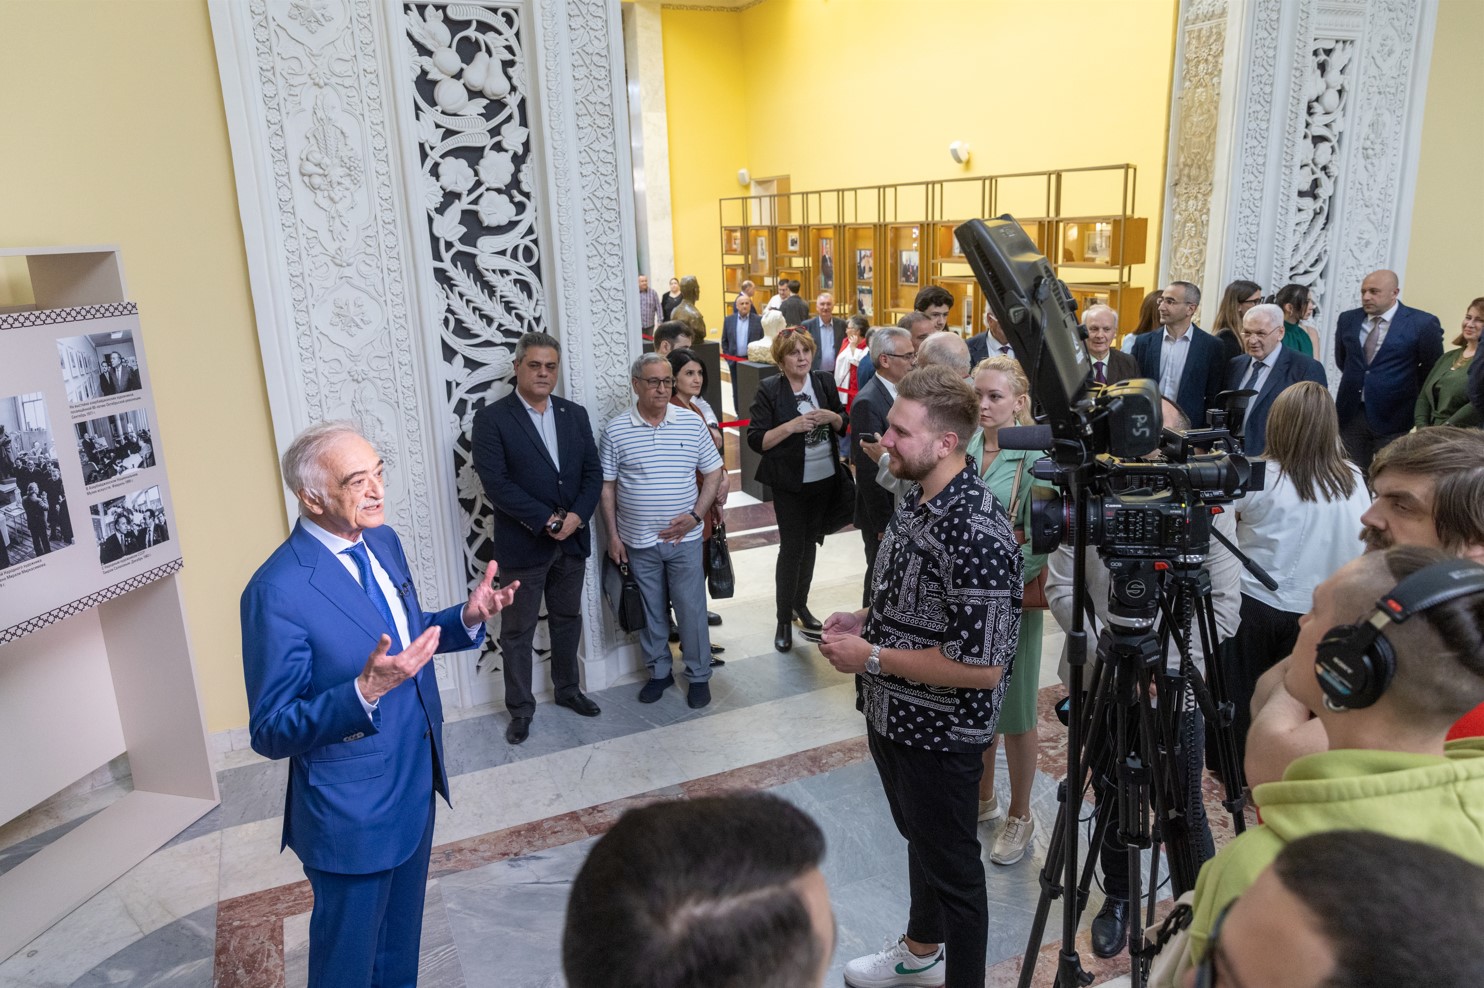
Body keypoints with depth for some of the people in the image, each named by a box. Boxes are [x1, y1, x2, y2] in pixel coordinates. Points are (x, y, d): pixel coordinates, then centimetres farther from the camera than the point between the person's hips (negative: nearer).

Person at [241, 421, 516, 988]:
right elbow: (270, 733, -22)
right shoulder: (278, 591, -26)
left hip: (416, 782, 7)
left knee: (401, 939, 28)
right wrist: (365, 692, -37)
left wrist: (467, 618, -7)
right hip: (351, 812, -7)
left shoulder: (383, 542, -3)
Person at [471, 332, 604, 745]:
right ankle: (520, 708, 21)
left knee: (567, 620, 18)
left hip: (573, 539, 5)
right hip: (523, 543, -4)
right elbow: (495, 482, -16)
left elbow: (593, 472, 4)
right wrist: (546, 521, -18)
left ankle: (567, 689, 36)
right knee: (517, 631, 7)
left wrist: (576, 516, -13)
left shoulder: (575, 414, 7)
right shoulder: (491, 418, -8)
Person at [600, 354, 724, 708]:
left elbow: (713, 473, 3)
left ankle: (699, 676, 23)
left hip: (685, 537, 0)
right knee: (650, 611, 14)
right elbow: (607, 486, 0)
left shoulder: (692, 422, -2)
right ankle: (659, 671, 31)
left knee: (692, 610, 7)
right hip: (638, 541, 0)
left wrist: (695, 515, -9)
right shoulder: (616, 430, -4)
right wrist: (613, 536, -2)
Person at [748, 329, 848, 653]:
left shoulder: (824, 382, 2)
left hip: (824, 479, 5)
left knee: (809, 543, 17)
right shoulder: (769, 390, -11)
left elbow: (844, 426, 10)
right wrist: (792, 425, -26)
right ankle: (784, 620, 10)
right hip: (790, 483, -4)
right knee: (791, 547, -3)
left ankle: (800, 604, 35)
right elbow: (756, 440, -15)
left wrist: (831, 416, -12)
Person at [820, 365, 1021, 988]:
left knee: (951, 866, 12)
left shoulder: (977, 534, -30)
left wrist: (871, 657, -24)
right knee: (919, 840, 29)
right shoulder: (916, 501, 0)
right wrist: (864, 619, -2)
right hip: (893, 718, 10)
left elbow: (981, 666, -30)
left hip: (939, 734, -9)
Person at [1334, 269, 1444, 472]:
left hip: (1393, 416, -4)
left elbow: (1433, 368, 2)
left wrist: (1408, 392, 8)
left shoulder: (1422, 323, -7)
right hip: (1350, 413, 4)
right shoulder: (1347, 319, 6)